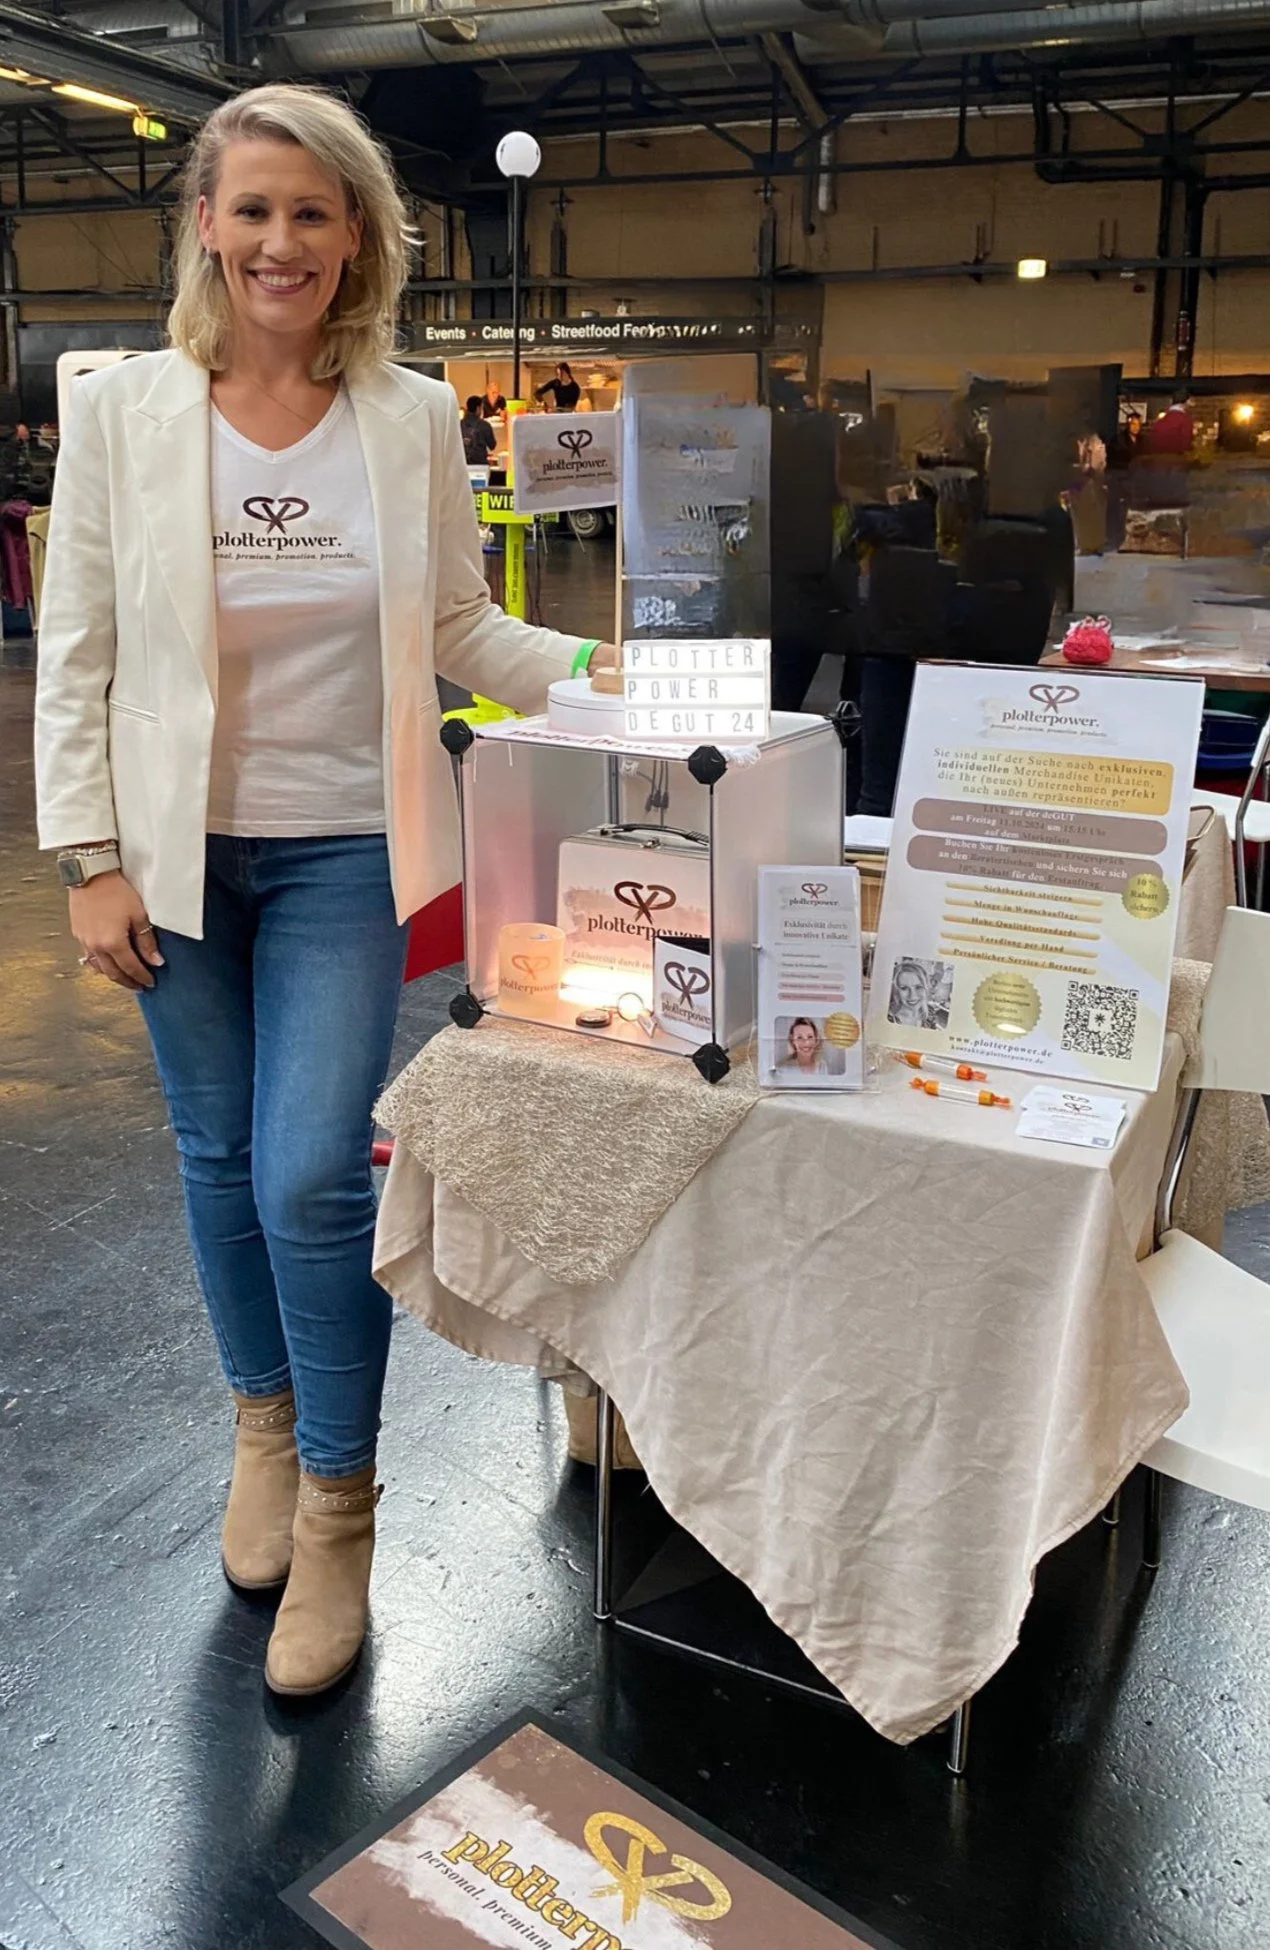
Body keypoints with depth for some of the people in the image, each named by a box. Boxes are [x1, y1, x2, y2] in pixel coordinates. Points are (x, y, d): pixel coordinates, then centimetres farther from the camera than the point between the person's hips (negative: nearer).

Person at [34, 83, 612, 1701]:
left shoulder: (414, 418, 0)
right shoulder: (120, 411, -2)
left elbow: (460, 626, 8)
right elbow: (75, 655, -1)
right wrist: (90, 861, -5)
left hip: (342, 851, -1)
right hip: (179, 849, 1)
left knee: (313, 1177, -7)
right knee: (220, 1159, 13)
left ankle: (336, 1512, 14)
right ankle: (265, 1426, 39)